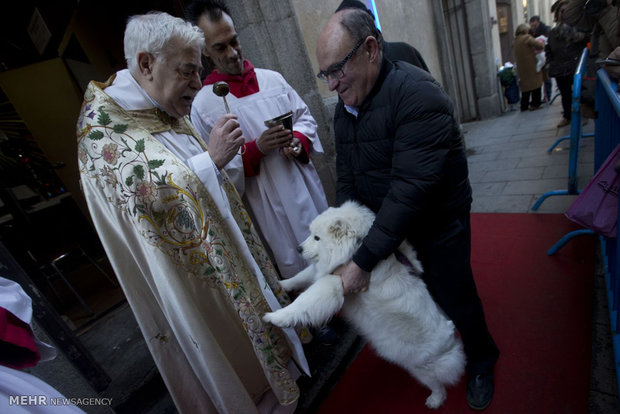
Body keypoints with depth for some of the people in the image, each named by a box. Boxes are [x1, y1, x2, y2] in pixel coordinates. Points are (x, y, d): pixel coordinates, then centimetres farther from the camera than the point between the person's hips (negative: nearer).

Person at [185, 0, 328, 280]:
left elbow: (304, 117, 11)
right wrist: (257, 148, -21)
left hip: (306, 190, 5)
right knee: (294, 266, 9)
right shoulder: (204, 105, -7)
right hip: (268, 206, -4)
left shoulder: (272, 79, 3)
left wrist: (298, 140, -11)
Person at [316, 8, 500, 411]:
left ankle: (481, 362, 45)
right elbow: (346, 181, 1)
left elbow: (410, 189, -32)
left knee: (455, 299, 11)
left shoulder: (418, 95, -25)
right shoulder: (344, 109, 0)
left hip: (438, 226, -5)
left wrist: (363, 261, -30)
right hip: (383, 226, 6)